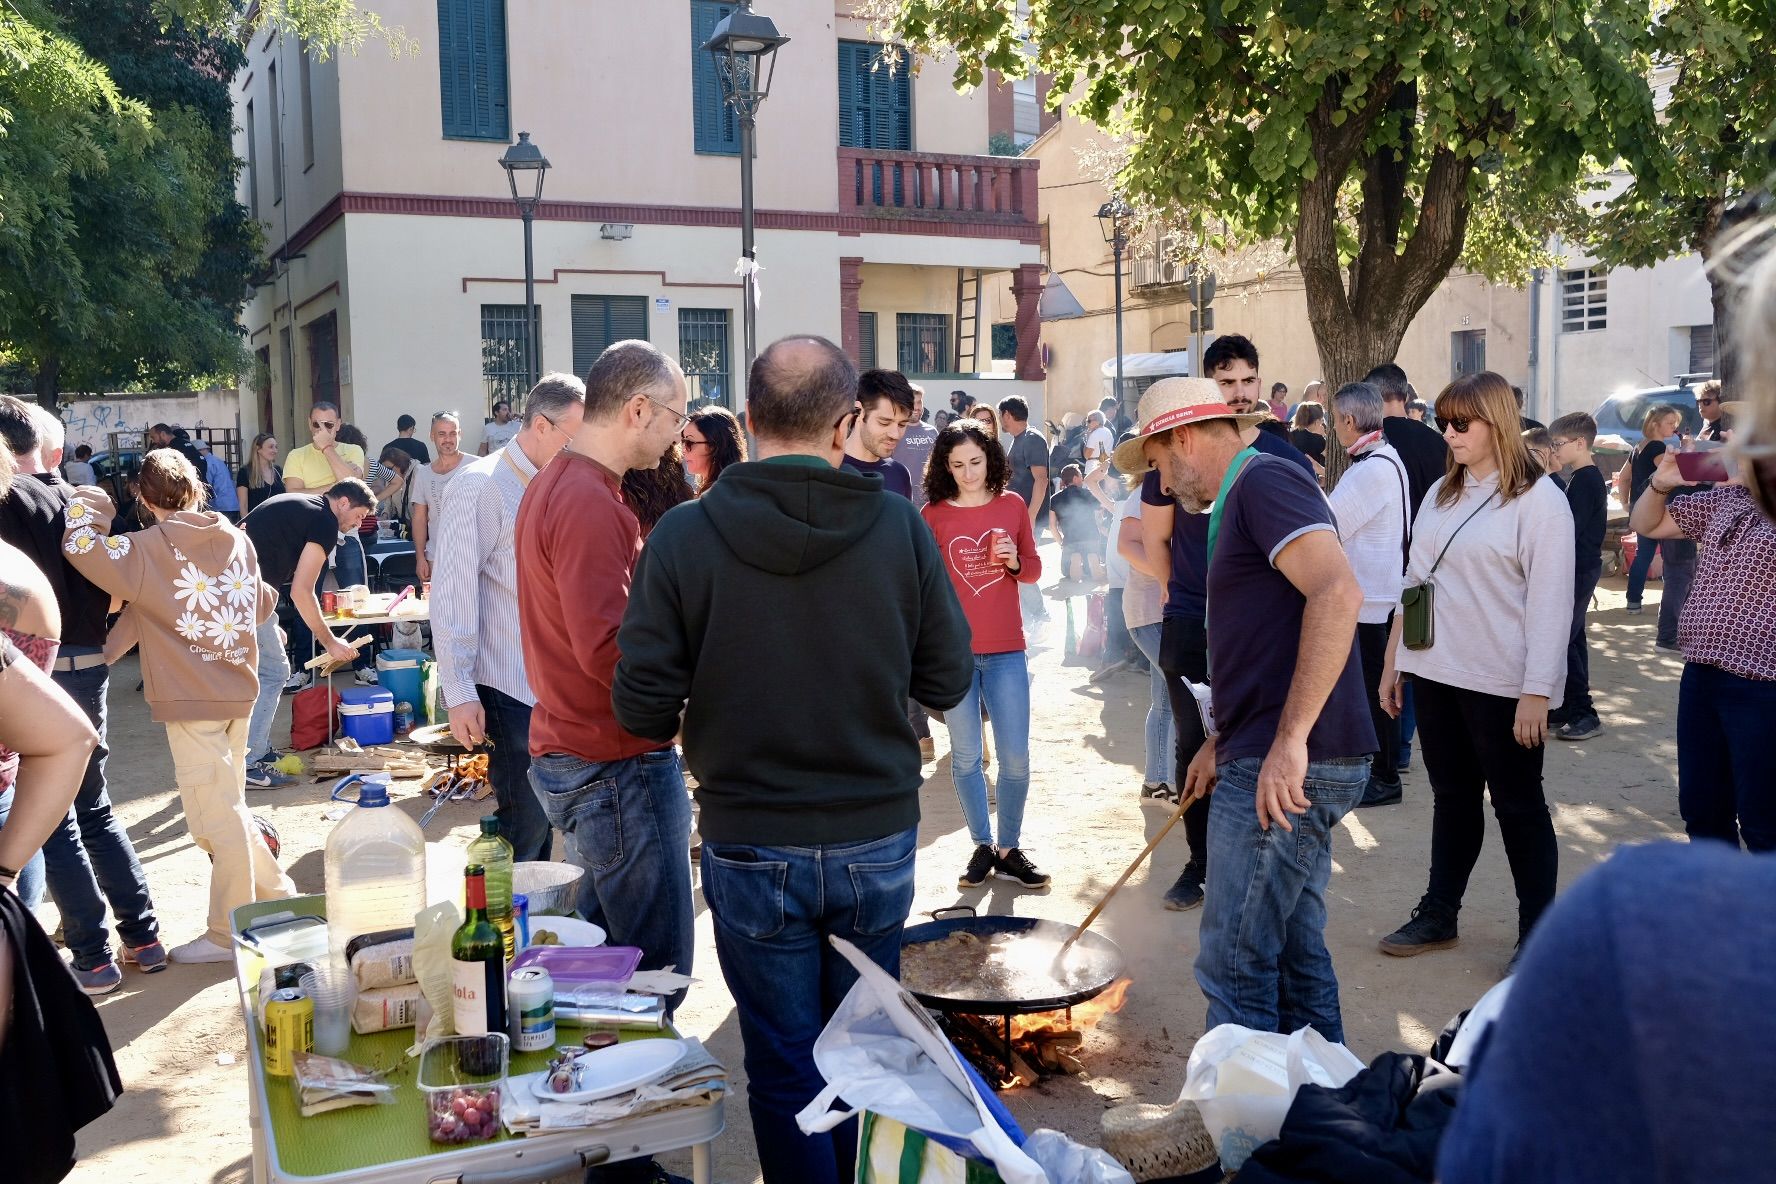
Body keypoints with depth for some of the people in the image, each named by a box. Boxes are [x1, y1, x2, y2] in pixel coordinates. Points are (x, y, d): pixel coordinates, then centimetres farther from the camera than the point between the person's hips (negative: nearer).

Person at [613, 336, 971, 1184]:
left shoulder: (684, 534, -13)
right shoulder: (899, 526, -10)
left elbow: (643, 708, -12)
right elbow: (947, 682, -3)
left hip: (752, 849, -1)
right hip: (878, 836, 2)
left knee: (785, 1068, 13)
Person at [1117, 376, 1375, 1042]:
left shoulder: (1265, 481, -12)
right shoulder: (1244, 500, 20)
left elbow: (1338, 593, -28)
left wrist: (1290, 739, -29)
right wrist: (1224, 742, 27)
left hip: (1284, 769, -11)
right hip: (1288, 767, 11)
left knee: (1235, 967, -3)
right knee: (1296, 953, 18)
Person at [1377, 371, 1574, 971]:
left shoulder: (1539, 500, -9)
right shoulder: (1441, 493, 10)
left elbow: (1550, 603, -13)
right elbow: (1415, 580, 14)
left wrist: (1537, 693, -17)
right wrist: (1393, 661, 12)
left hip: (1501, 685, -6)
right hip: (1436, 674, 6)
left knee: (1518, 806, 5)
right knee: (1451, 799, 15)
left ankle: (1538, 933, 16)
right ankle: (1438, 915, 25)